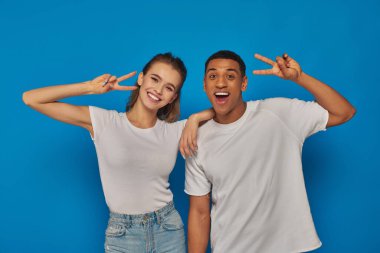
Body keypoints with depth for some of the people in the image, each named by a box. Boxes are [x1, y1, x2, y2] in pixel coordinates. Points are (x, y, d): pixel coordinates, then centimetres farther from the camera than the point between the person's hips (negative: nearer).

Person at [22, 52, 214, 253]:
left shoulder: (175, 131, -4)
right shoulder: (102, 121, -9)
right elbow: (31, 99, -9)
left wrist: (194, 118, -12)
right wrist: (92, 87, -14)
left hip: (169, 229, 2)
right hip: (121, 234, -2)